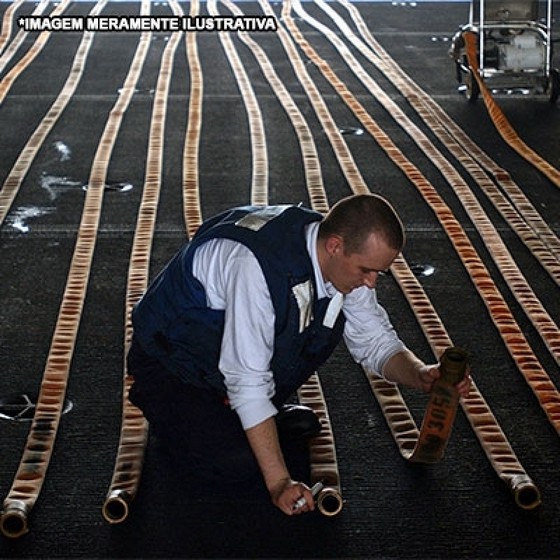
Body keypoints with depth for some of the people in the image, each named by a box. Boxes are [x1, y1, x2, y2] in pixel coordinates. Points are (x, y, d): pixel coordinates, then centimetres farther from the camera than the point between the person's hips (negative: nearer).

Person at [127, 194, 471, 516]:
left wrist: (420, 375, -22)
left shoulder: (346, 261, -14)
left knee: (333, 316, -13)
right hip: (171, 359, -7)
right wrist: (279, 482, -33)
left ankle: (262, 418, 3)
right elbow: (248, 382, -35)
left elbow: (375, 342, -1)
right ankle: (159, 401, 4)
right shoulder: (255, 265, -38)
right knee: (237, 461, -25)